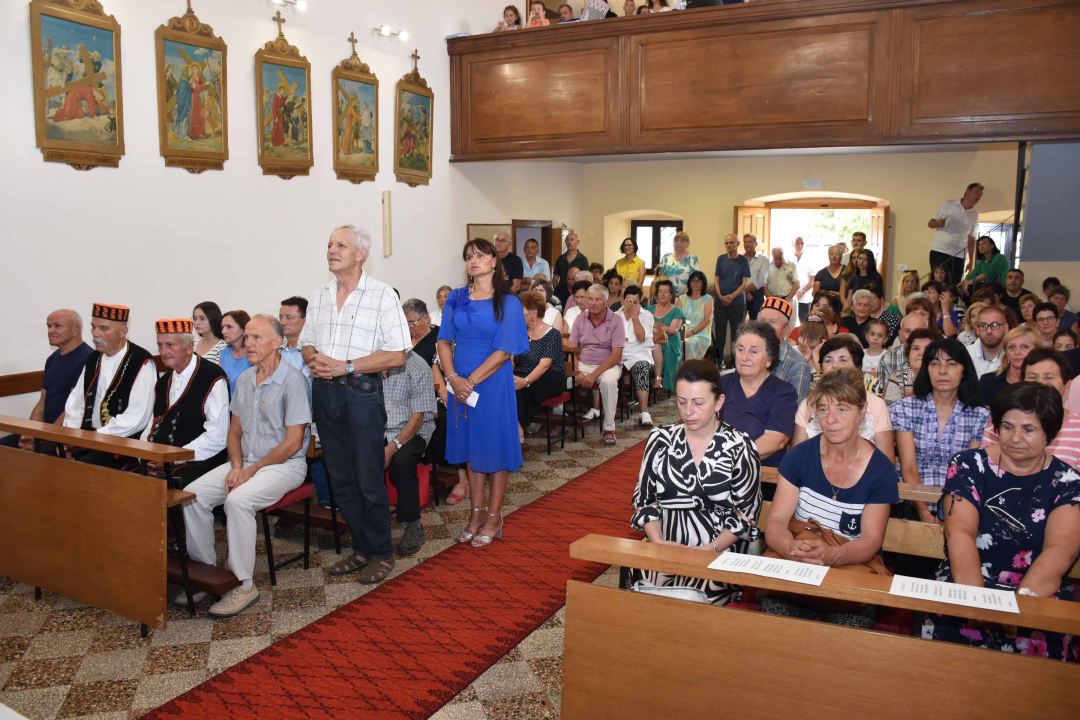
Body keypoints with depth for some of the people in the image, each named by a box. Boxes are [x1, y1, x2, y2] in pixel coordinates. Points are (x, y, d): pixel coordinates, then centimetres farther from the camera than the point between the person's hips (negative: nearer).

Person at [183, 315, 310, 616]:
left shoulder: (293, 380, -14)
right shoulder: (244, 379, 11)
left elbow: (293, 442, -17)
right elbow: (235, 430, 15)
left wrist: (251, 470, -16)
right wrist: (236, 466, -3)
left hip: (284, 465, -7)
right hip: (246, 462, 8)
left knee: (238, 500, -31)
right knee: (193, 494, -10)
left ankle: (244, 585, -18)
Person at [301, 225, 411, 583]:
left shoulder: (382, 295, -7)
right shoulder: (319, 296, 12)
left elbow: (396, 354, -13)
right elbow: (306, 341, 19)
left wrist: (346, 366, -17)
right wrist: (314, 359, -5)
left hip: (361, 392, -6)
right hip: (324, 391, 6)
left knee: (369, 480, 0)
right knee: (340, 479, 12)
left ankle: (381, 553, 16)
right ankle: (361, 549, 26)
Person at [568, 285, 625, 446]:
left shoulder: (615, 321, -6)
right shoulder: (580, 319, 6)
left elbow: (616, 356, -13)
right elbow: (572, 349, 2)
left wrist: (594, 375, -22)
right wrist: (577, 372, -16)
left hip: (608, 365, -3)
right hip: (583, 364, 3)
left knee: (608, 381, -37)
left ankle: (609, 428, -22)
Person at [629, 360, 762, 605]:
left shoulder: (739, 447, 0)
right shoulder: (660, 439, 9)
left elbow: (747, 513, 1)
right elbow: (644, 498, 11)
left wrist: (710, 549, -12)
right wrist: (658, 542, -6)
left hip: (719, 553, -2)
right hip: (664, 549, 2)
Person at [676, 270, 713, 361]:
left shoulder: (707, 299, 10)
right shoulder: (682, 298, 18)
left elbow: (707, 320, -1)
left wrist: (691, 332, -15)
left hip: (701, 335, -2)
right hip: (683, 333, 2)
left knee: (689, 343, -35)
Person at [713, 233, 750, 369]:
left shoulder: (743, 260, 0)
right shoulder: (721, 259, 8)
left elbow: (745, 283, -4)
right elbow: (716, 280, 6)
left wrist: (731, 296, -15)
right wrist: (720, 296, -9)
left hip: (737, 302, -2)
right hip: (720, 301, 2)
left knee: (737, 333, 1)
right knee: (719, 333, 3)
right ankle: (718, 362, 10)